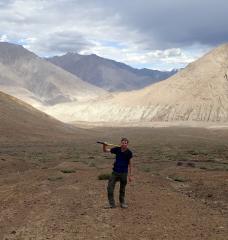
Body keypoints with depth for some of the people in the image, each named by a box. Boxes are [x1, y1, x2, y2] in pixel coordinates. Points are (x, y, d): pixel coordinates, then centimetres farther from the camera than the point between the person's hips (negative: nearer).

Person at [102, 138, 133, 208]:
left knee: (122, 189, 12)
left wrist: (130, 175, -2)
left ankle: (122, 203, 31)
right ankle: (112, 204, 6)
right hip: (115, 172, 2)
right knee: (110, 188, -4)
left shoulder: (129, 153, -9)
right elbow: (105, 150, -7)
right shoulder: (117, 149, -6)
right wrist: (104, 146, -30)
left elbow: (130, 164, -2)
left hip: (124, 173, -1)